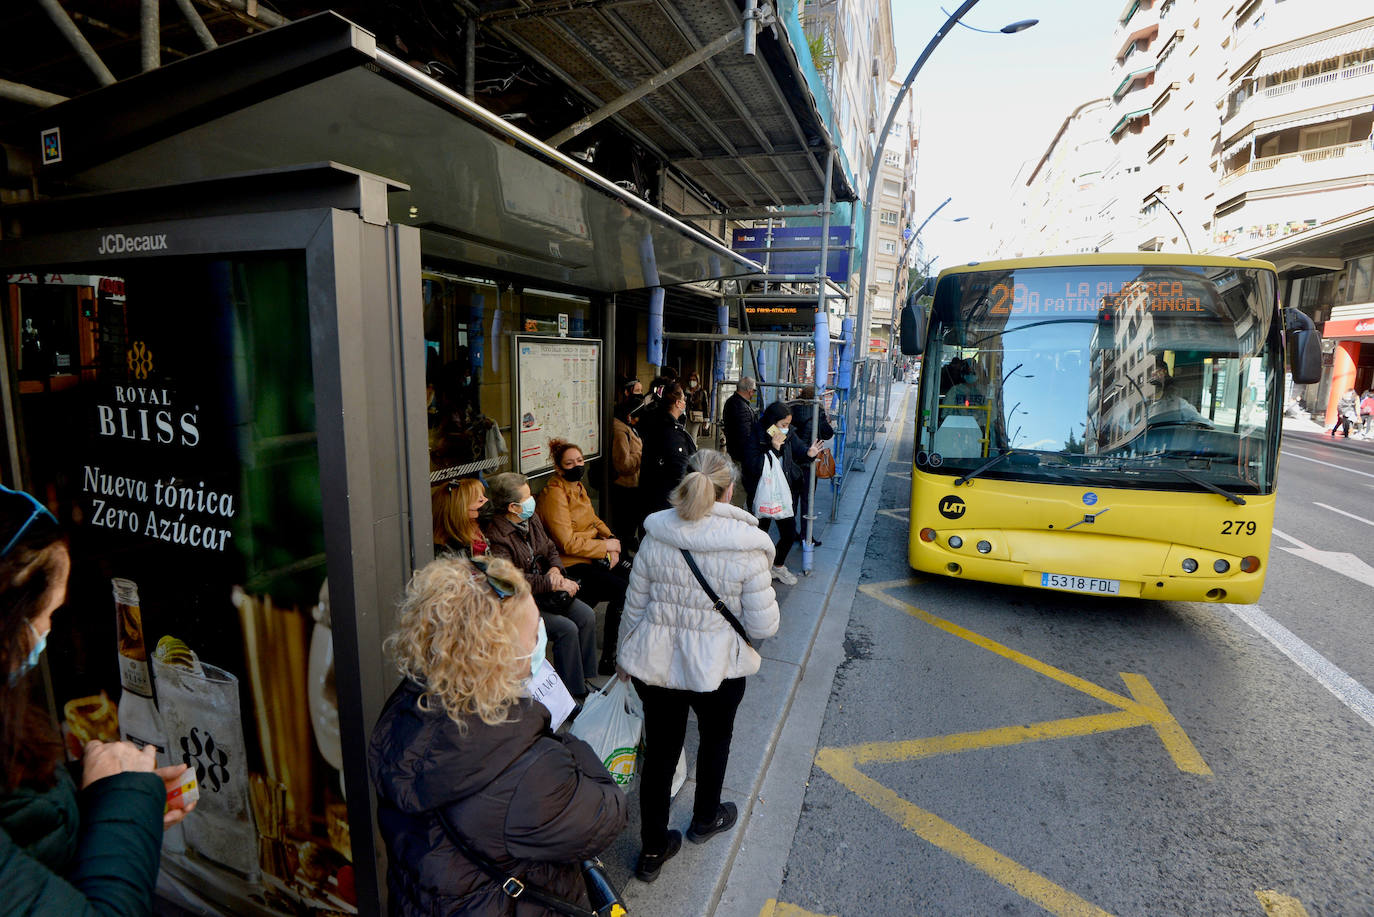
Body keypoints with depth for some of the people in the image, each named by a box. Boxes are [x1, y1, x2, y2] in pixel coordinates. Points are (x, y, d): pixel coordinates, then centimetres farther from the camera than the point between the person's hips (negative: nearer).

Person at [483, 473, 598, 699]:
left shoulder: (531, 519, 7)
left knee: (587, 616, -10)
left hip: (546, 590, 8)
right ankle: (571, 693, -5)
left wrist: (555, 569, -7)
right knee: (567, 628, -22)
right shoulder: (495, 536, -20)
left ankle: (584, 679, 4)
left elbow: (551, 549, 16)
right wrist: (554, 584, -25)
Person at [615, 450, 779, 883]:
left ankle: (652, 850, 36)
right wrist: (767, 597, 7)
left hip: (654, 664, 2)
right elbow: (763, 626, -15)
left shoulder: (655, 537, -11)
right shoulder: (747, 547, -20)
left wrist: (625, 656, 15)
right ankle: (706, 818, 52)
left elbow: (634, 607, -1)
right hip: (717, 668, -1)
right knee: (715, 738, 27)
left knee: (659, 750, 19)